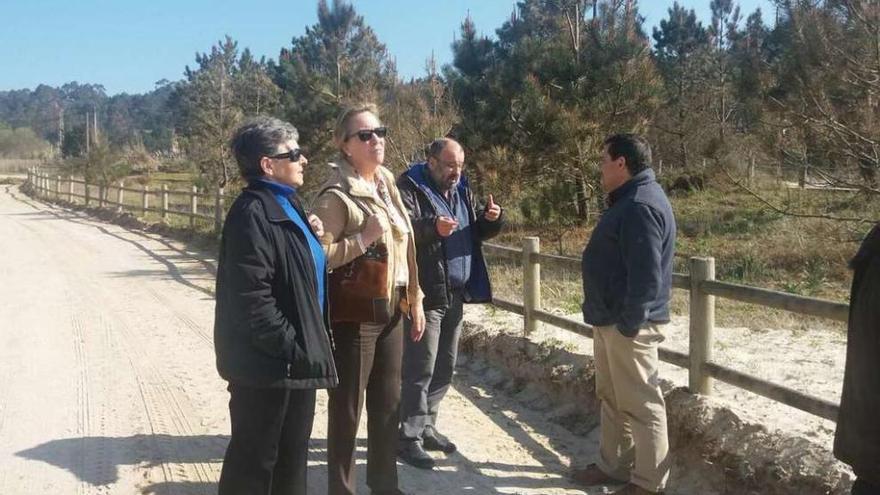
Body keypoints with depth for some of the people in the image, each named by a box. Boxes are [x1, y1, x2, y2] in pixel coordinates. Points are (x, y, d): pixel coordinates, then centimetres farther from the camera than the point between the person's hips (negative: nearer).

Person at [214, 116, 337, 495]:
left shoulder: (288, 205, 13)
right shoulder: (253, 213, -19)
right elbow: (252, 296, -25)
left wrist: (311, 236, 8)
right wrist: (292, 348, -22)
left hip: (295, 361, 10)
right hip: (268, 364, -10)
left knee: (292, 456, 20)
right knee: (254, 461, 5)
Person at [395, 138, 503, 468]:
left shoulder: (462, 191, 15)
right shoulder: (410, 188, -8)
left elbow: (478, 232, 18)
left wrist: (491, 220, -3)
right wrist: (432, 227, -36)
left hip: (455, 294, 8)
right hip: (425, 295, -8)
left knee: (444, 367, 13)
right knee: (420, 369, -5)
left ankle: (426, 427, 26)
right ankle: (409, 438, 4)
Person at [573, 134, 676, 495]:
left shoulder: (641, 206, -21)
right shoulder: (629, 200, 14)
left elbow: (646, 277, -27)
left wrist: (627, 324, -21)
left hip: (627, 325, -11)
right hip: (610, 320, 11)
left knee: (640, 405, 0)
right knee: (611, 398, 19)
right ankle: (612, 466, 31)